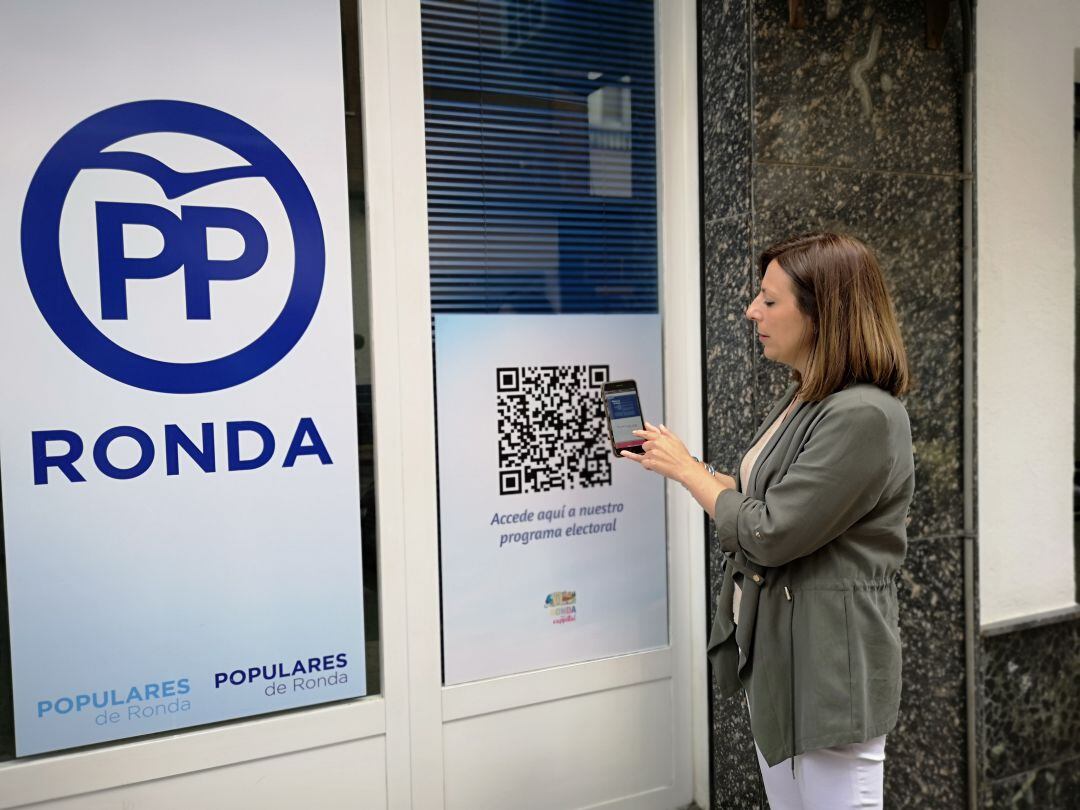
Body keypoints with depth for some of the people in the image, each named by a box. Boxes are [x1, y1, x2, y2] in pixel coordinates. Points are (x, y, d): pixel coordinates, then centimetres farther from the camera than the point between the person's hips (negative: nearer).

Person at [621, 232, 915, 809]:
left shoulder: (864, 417, -22)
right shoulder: (799, 400, 9)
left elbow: (770, 534, -23)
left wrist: (687, 469, -10)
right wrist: (669, 461, 6)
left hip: (826, 671, -9)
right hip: (770, 653, 10)